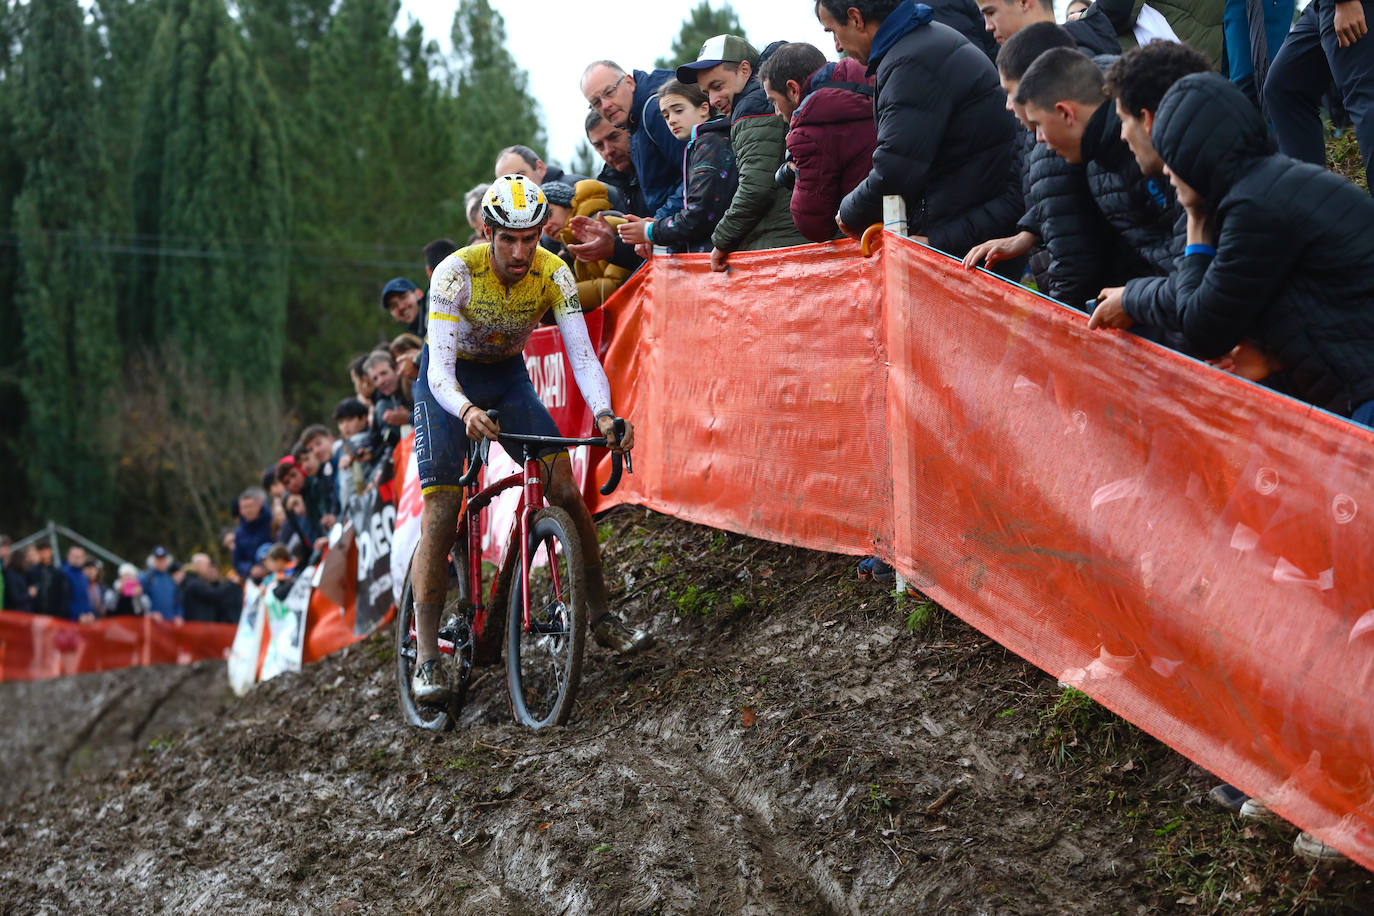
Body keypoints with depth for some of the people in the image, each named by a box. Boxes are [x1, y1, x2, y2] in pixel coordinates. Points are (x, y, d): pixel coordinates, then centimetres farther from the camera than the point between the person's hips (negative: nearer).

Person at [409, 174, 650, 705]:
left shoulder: (553, 274, -20)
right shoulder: (457, 272, -29)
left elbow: (581, 354, -25)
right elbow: (440, 368, -34)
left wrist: (603, 412, -44)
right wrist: (467, 411, -54)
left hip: (508, 377, 3)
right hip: (449, 382, -3)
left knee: (564, 487, -14)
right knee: (440, 512, -14)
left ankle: (600, 616, -3)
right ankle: (426, 658, -13)